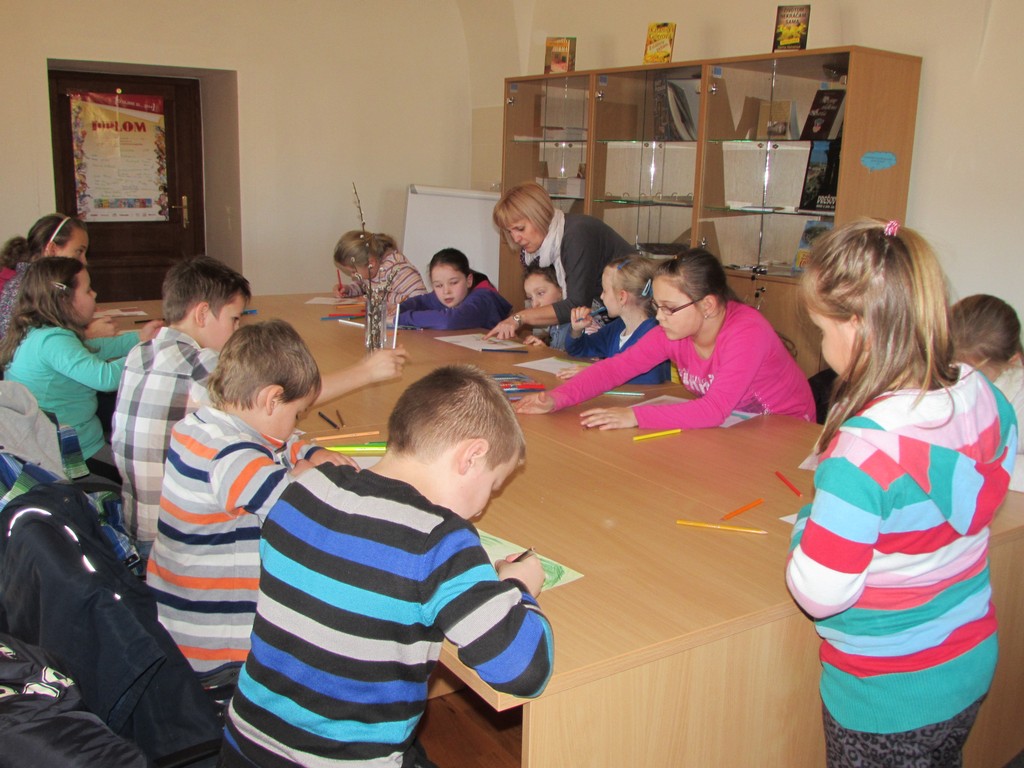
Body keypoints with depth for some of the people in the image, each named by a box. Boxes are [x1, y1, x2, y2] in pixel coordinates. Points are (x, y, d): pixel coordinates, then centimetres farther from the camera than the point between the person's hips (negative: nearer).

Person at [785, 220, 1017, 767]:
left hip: (888, 699, -7)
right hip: (972, 663, 7)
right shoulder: (981, 396, -11)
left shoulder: (864, 446, -34)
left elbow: (818, 594, -30)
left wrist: (807, 524, -12)